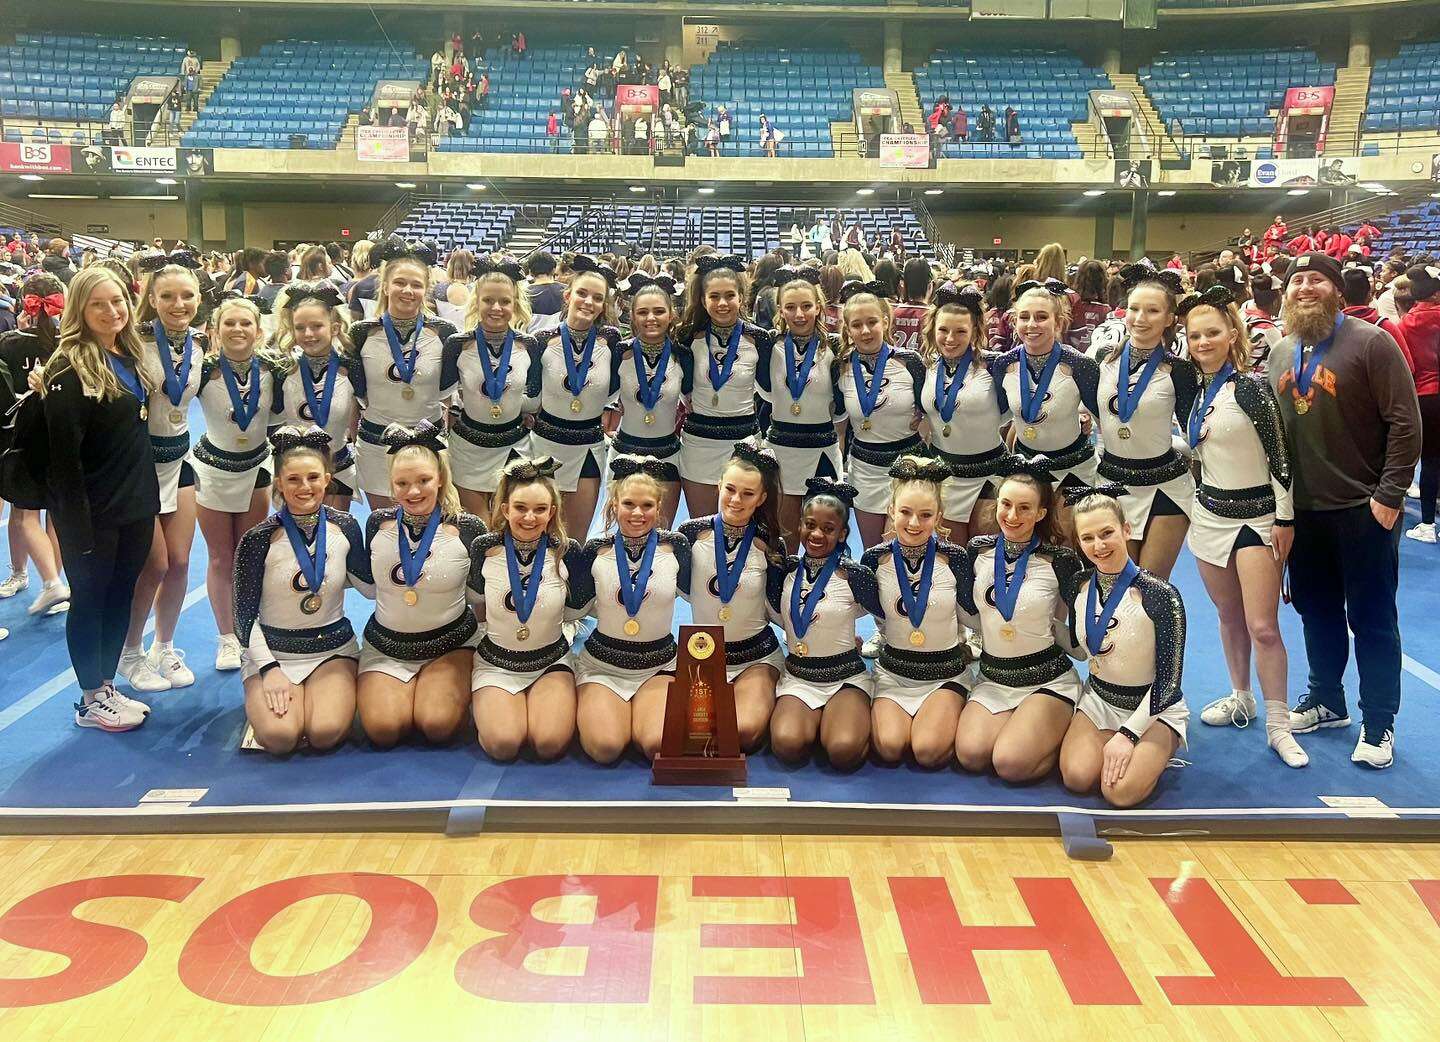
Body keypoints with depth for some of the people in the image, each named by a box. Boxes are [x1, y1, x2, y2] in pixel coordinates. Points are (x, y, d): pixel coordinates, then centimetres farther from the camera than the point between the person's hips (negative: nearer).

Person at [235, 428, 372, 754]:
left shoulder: (345, 528, -2)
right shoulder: (259, 540, -10)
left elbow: (371, 587, 8)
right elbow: (245, 616, -5)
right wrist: (269, 669, -14)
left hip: (333, 648, 2)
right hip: (273, 651, -1)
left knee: (326, 733, -23)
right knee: (280, 737, -25)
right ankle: (263, 702, 9)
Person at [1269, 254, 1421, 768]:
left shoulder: (1371, 342, -10)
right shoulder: (1281, 354, 9)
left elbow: (1405, 423, -13)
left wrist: (1389, 494, -17)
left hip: (1363, 509, -6)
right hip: (1303, 509, 6)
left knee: (1371, 619, 4)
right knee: (1316, 609, 17)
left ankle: (1378, 723, 16)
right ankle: (1326, 700, 34)